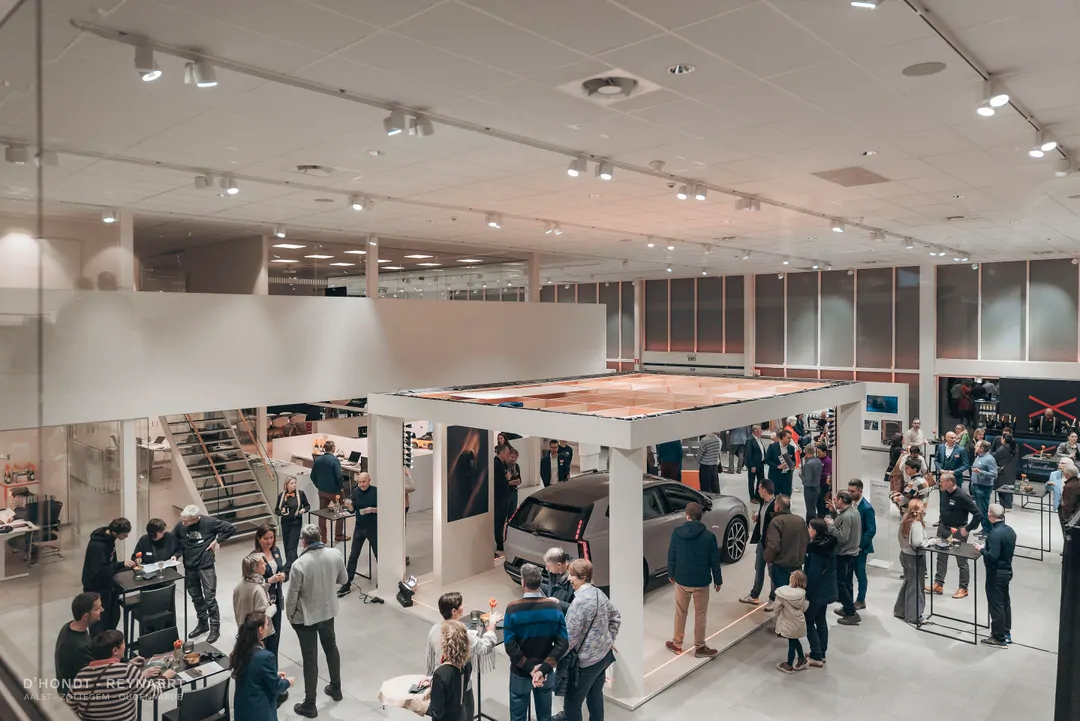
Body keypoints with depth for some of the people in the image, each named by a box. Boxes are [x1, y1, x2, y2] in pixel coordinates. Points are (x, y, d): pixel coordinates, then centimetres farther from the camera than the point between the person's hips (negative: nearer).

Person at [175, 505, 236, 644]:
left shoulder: (209, 522, -19)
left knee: (209, 597, -2)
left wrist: (217, 541, -13)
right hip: (189, 566, 5)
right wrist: (183, 547, -3)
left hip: (206, 565, -5)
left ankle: (215, 627, 11)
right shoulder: (181, 525, -8)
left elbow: (231, 528, -12)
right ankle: (203, 623, 34)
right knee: (196, 597, 17)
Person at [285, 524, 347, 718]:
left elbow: (292, 596, -17)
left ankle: (309, 705, 21)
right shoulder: (335, 554, -15)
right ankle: (336, 688, 42)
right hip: (328, 610, 5)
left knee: (310, 659, 8)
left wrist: (290, 616, 1)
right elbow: (343, 579, 2)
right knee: (331, 648, 24)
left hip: (305, 616, -4)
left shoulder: (299, 565, -27)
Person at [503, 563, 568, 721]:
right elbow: (563, 643, -14)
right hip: (546, 672, 2)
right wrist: (543, 668, -17)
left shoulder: (513, 608, -18)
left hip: (520, 673, -2)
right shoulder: (554, 607, -11)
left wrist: (529, 669, -16)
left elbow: (510, 646, -20)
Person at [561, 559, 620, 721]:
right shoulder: (599, 593, 2)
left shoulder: (580, 600, -23)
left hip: (586, 660, -9)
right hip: (603, 654, 9)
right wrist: (609, 640, 17)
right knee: (596, 698, 20)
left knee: (572, 704, 4)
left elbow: (570, 637, -21)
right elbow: (615, 617, 14)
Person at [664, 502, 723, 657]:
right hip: (701, 582, -1)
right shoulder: (709, 536, -13)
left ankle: (677, 644, 28)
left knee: (680, 613, 17)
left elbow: (671, 556, -2)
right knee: (700, 615, 13)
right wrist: (718, 580, 7)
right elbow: (714, 561, -7)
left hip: (681, 580, 1)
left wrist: (671, 574, 13)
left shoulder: (677, 533, -10)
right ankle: (700, 648, 22)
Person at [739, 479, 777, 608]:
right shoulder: (763, 502, 5)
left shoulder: (776, 504, -22)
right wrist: (756, 518, -1)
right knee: (758, 569, 19)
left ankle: (773, 599, 23)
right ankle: (754, 596, 32)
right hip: (761, 540, 9)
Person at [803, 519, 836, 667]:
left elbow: (812, 575, -22)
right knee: (821, 621, 18)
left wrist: (806, 592, -13)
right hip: (827, 590, 9)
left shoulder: (816, 550, -24)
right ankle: (822, 654, 27)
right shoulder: (829, 546, 2)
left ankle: (816, 657, 6)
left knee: (809, 623, 4)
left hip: (817, 592, -9)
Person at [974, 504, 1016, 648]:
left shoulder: (995, 534, -26)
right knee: (1005, 602, 19)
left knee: (996, 605, 2)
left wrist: (981, 549, -12)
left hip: (996, 573, -9)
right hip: (1007, 570, 9)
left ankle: (999, 638, 11)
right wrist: (987, 547, 13)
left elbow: (992, 556, -29)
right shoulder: (1010, 531, 3)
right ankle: (1006, 633, 32)